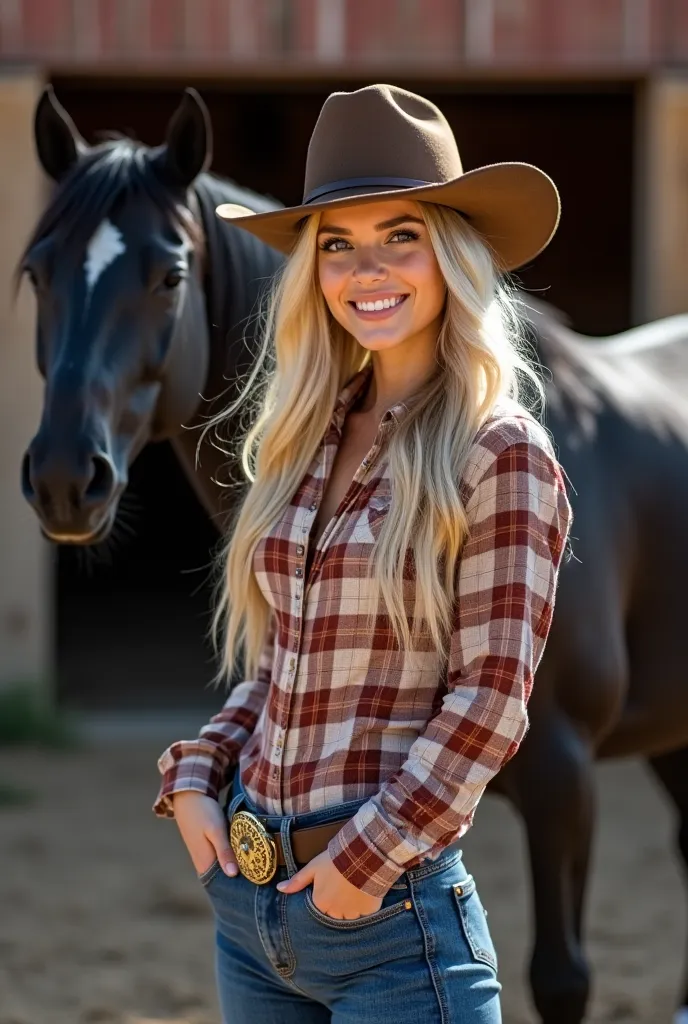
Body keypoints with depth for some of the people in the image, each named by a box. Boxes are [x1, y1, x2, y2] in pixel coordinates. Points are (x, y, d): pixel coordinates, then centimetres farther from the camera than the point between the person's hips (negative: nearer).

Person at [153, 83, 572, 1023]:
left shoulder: (501, 454, -9)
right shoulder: (311, 435, 10)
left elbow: (491, 699, -13)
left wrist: (366, 860, -16)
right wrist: (193, 778, 2)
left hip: (393, 912, -6)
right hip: (246, 895, 6)